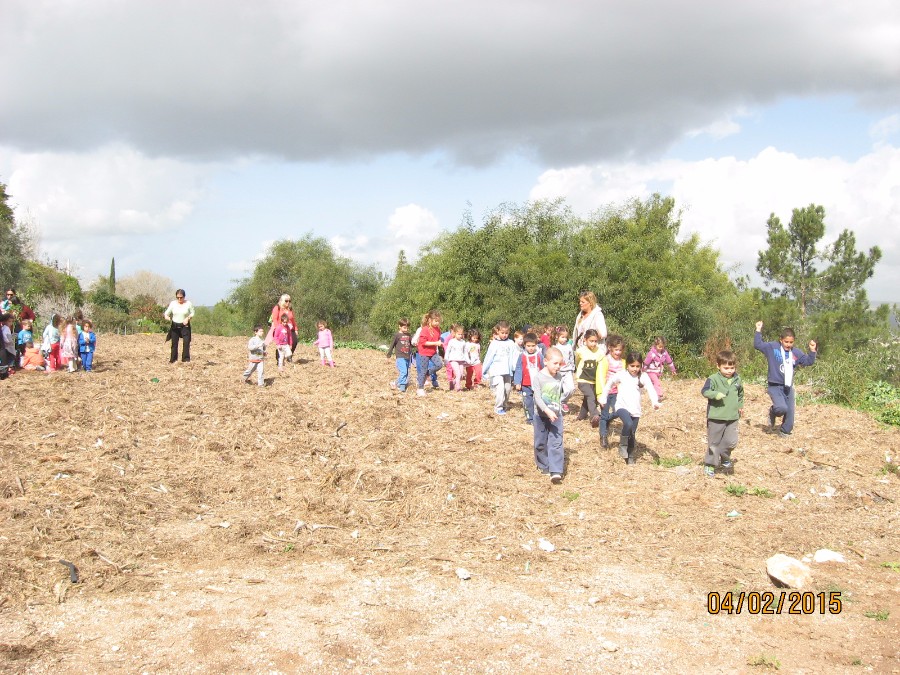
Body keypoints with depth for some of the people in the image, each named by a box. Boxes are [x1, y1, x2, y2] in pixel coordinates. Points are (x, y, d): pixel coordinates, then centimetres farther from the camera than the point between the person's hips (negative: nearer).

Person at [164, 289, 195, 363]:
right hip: (175, 326, 1)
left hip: (185, 326, -1)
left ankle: (186, 359, -9)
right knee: (174, 343, 4)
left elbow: (192, 313, 6)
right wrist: (166, 317, -22)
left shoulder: (188, 304, -3)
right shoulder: (173, 304, 0)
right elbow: (166, 313, 1)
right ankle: (173, 360, 14)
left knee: (186, 342, -13)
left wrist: (188, 318, -13)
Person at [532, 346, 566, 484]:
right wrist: (547, 411, -30)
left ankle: (556, 471, -13)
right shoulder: (538, 377, -13)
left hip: (556, 415, 3)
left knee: (556, 443, -8)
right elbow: (537, 397, -20)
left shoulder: (559, 378, 4)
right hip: (541, 415, -3)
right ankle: (543, 466, 28)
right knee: (541, 443, 9)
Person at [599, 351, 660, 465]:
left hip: (635, 410, 2)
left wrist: (655, 402, -34)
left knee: (632, 434, 8)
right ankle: (622, 444, -7)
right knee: (628, 424, -30)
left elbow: (650, 389, -17)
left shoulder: (643, 377, -3)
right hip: (622, 407, -2)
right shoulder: (621, 375, -3)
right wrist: (603, 398, 13)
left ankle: (630, 456, 25)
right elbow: (609, 384, 12)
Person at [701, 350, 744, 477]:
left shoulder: (737, 379, 8)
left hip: (732, 417, 4)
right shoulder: (713, 379, -11)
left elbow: (740, 394, 25)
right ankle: (709, 464, 17)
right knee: (714, 442, 4)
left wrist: (740, 405, 20)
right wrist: (716, 394, -37)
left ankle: (724, 459, 30)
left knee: (731, 441, 3)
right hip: (716, 417, -4)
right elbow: (705, 391, -23)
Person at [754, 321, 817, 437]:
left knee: (790, 412, 7)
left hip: (788, 387, 5)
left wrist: (812, 350, -6)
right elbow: (758, 345, -8)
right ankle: (772, 413, 11)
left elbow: (808, 361, 10)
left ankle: (785, 431, 29)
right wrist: (758, 330, -13)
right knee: (782, 408, -25)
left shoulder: (797, 353, 5)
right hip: (775, 386, -5)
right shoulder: (772, 347, -5)